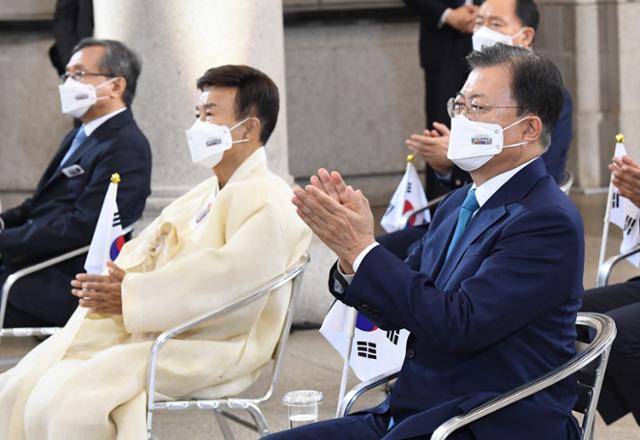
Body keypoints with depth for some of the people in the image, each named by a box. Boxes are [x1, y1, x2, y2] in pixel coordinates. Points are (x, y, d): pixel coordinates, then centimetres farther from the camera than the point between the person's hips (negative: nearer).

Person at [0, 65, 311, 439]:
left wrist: (133, 296, -23)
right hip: (140, 335, 9)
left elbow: (234, 278, -22)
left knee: (71, 402, -28)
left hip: (204, 354, -9)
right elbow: (144, 252, 19)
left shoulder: (268, 201, -8)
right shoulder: (200, 198, 25)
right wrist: (117, 280, -7)